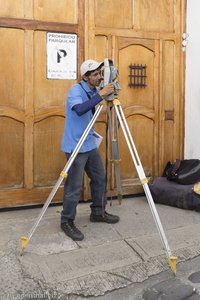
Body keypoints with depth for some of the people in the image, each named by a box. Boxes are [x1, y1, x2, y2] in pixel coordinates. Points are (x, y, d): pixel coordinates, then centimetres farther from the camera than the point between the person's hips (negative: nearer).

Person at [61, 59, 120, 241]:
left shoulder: (94, 91, 10)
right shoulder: (76, 90, -14)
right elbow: (80, 109, -36)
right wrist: (101, 95, -35)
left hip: (90, 144, 9)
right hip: (75, 146, -9)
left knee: (100, 178, 15)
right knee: (74, 186, -4)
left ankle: (98, 212, 31)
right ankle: (67, 222, 10)